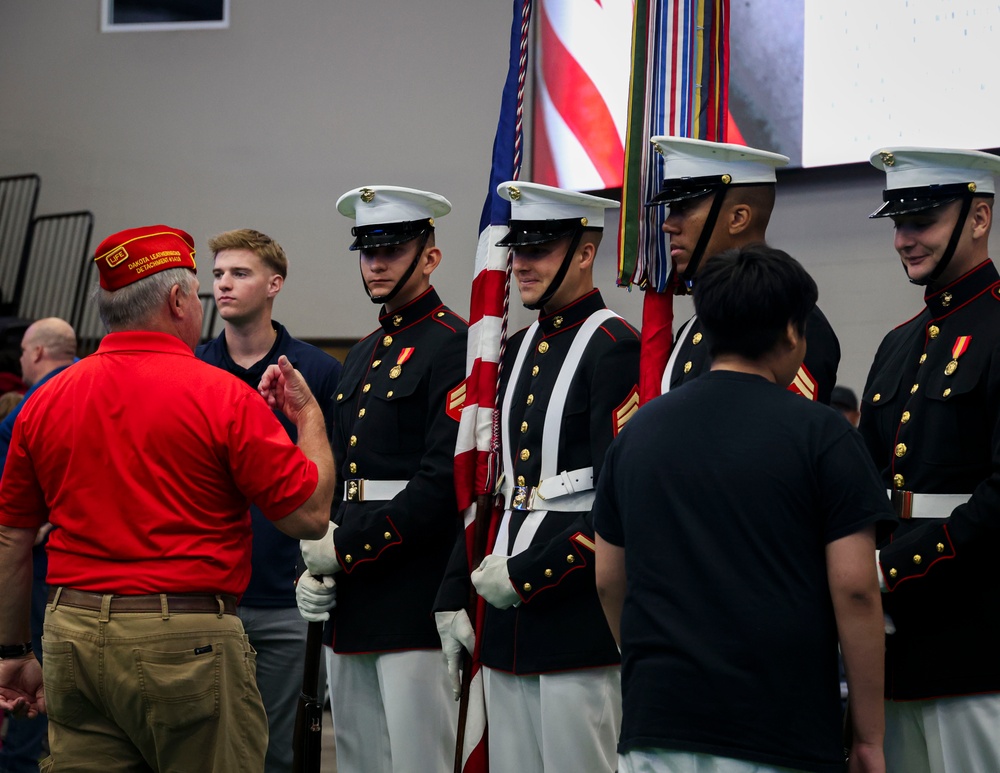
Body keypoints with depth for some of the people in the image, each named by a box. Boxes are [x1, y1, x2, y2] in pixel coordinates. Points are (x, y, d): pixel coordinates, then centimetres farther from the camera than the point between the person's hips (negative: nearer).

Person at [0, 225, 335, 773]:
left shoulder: (44, 402, 7)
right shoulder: (221, 396, -8)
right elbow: (310, 516, -5)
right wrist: (308, 415, 11)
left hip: (72, 635, 5)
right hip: (186, 642, -5)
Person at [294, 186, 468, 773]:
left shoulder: (455, 346, -9)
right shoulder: (362, 356, 20)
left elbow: (445, 481, -18)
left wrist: (347, 547, -16)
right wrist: (317, 567, 9)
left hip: (416, 603, -9)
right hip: (352, 603, 9)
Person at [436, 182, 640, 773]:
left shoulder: (614, 347, -10)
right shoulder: (518, 352, 16)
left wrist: (525, 574, -15)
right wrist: (454, 598, 14)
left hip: (577, 615, -8)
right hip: (506, 616, 8)